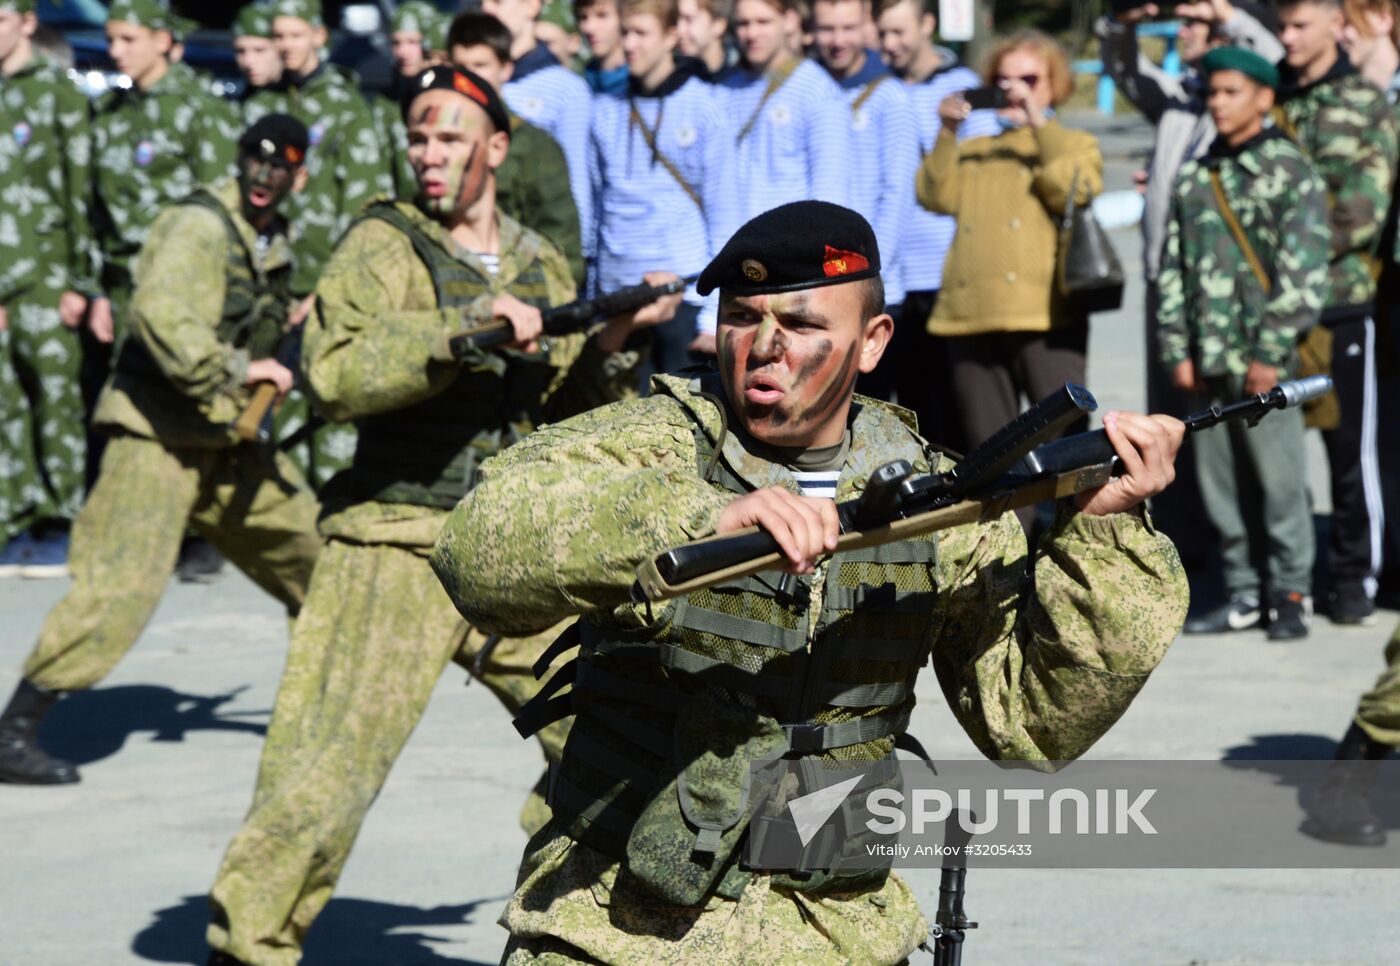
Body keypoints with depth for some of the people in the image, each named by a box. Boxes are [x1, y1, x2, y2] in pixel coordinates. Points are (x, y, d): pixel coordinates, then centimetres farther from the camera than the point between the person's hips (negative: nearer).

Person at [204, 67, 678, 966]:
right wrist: (469, 326, -26)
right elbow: (335, 372, -20)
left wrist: (614, 342, 0)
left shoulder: (541, 264, 13)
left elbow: (567, 407, 17)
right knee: (325, 775, -12)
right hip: (396, 551, -5)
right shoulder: (383, 245, -3)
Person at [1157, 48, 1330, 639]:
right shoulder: (1195, 178, 15)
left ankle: (1291, 595, 5)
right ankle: (1245, 594, 15)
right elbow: (1173, 268, 16)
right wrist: (1176, 349, 7)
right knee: (1221, 482, 7)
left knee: (1278, 479, -5)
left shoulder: (1290, 171, -2)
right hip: (1207, 364, 5)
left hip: (1264, 363, -5)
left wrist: (1271, 352, -13)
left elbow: (1302, 269, -8)